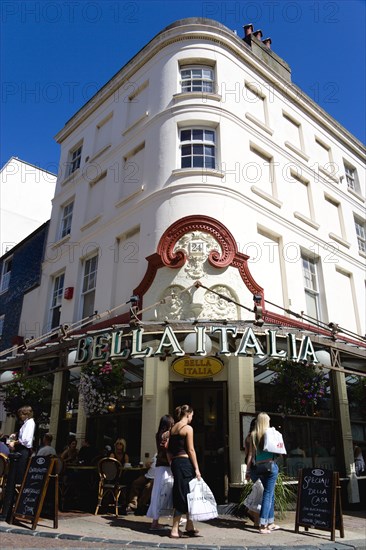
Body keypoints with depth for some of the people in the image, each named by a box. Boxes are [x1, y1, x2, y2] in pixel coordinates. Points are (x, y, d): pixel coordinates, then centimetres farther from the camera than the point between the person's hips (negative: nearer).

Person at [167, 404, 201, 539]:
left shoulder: (172, 428, 13)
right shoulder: (188, 428, -10)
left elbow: (169, 450, 14)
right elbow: (191, 450, -13)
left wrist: (172, 464, 19)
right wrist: (196, 468, -10)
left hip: (175, 462, 8)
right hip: (185, 462, -8)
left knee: (184, 495, 16)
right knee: (184, 496, -1)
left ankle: (189, 527, 24)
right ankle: (174, 530, 2)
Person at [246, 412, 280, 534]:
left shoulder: (253, 435, 3)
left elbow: (251, 454, 3)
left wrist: (248, 470, 7)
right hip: (270, 466, -4)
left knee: (270, 493, 18)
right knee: (268, 494, 2)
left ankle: (271, 523, 26)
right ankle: (263, 525, -3)